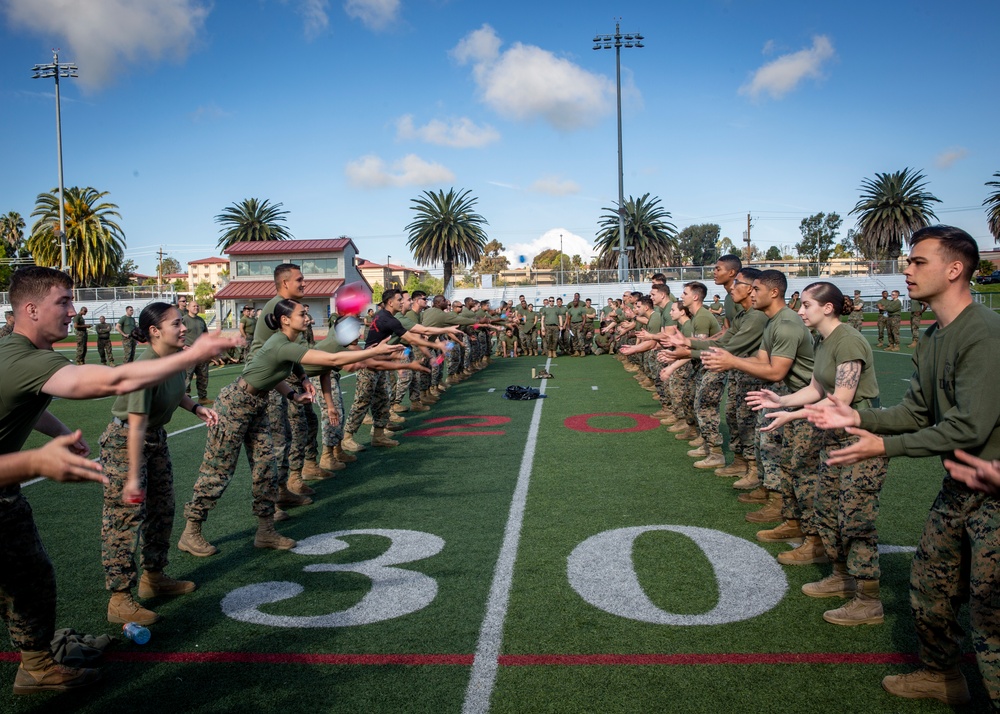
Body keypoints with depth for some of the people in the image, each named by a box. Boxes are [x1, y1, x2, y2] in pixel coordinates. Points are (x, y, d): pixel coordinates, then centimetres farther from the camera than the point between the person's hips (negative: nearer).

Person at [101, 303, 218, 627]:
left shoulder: (177, 357, -5)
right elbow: (136, 426, -30)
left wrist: (197, 407, -4)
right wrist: (133, 476, -28)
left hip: (156, 438, 9)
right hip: (124, 442, -9)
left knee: (162, 509, 16)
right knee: (126, 518, -4)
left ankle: (154, 576, 34)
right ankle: (120, 600, 4)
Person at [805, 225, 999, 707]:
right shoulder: (931, 339, 8)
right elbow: (915, 411, 9)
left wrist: (885, 446, -21)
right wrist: (857, 418, -4)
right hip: (960, 485, 9)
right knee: (928, 582, 19)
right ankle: (942, 677, 40)